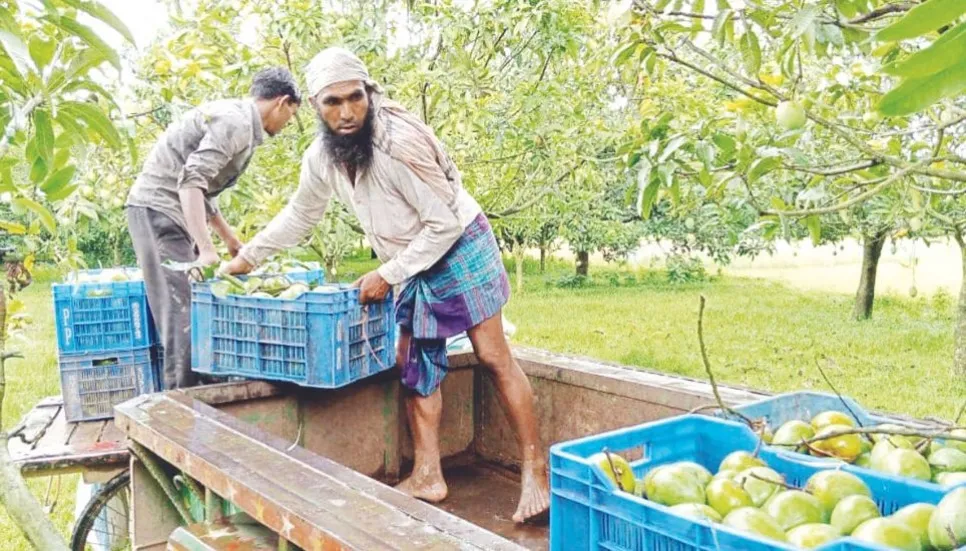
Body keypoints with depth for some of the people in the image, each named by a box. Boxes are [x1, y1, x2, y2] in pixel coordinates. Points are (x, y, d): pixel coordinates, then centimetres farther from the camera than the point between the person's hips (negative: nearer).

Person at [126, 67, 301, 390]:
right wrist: (206, 249, -31)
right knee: (184, 315, -12)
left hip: (172, 211, 10)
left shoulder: (237, 120, 17)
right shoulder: (236, 122, -14)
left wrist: (230, 239, 25)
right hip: (159, 209, -10)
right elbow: (191, 180, -26)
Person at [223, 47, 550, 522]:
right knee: (414, 364, 6)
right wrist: (245, 258, 12)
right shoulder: (321, 157, -7)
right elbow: (298, 216, 11)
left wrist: (387, 275, -22)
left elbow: (444, 224, -24)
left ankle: (535, 471, 3)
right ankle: (427, 476, 14)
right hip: (414, 266, 7)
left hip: (459, 249, -7)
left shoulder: (399, 142, -29)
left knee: (493, 357, -5)